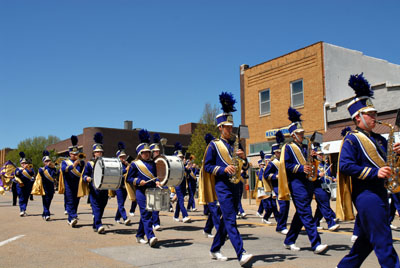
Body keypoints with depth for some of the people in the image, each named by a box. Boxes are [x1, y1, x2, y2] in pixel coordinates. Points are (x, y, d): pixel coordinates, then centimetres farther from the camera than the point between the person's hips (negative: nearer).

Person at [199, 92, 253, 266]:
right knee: (231, 221, -13)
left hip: (235, 185, 7)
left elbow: (245, 167, 14)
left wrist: (243, 157, -7)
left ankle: (215, 249, 26)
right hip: (222, 186, -7)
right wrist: (223, 169, -19)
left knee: (226, 219, 12)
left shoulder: (235, 143, 14)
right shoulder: (214, 145, -2)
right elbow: (207, 166, -5)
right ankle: (241, 254, -16)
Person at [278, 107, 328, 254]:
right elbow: (286, 165, -10)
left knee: (301, 214, 10)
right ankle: (316, 244, -14)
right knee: (306, 214, -12)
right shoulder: (288, 148, -1)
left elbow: (309, 163, 22)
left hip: (307, 182, 8)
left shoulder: (304, 148, 20)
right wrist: (301, 168, -21)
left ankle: (289, 241, 21)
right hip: (297, 183, -8)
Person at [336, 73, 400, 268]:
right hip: (366, 194, -9)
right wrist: (374, 172, -23)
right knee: (383, 242, -7)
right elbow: (345, 165, -18)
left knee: (368, 239, 16)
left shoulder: (379, 140, 17)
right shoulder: (351, 139, -8)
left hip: (379, 192, 9)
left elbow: (384, 163, 18)